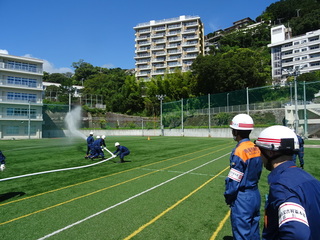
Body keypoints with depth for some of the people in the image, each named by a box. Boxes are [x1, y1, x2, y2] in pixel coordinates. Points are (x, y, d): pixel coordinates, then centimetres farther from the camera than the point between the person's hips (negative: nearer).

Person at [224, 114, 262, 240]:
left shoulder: (239, 151, -22)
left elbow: (233, 181, -19)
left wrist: (228, 197, -5)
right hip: (255, 195, 8)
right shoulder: (256, 149, 0)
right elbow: (257, 173, 8)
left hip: (242, 200, -8)